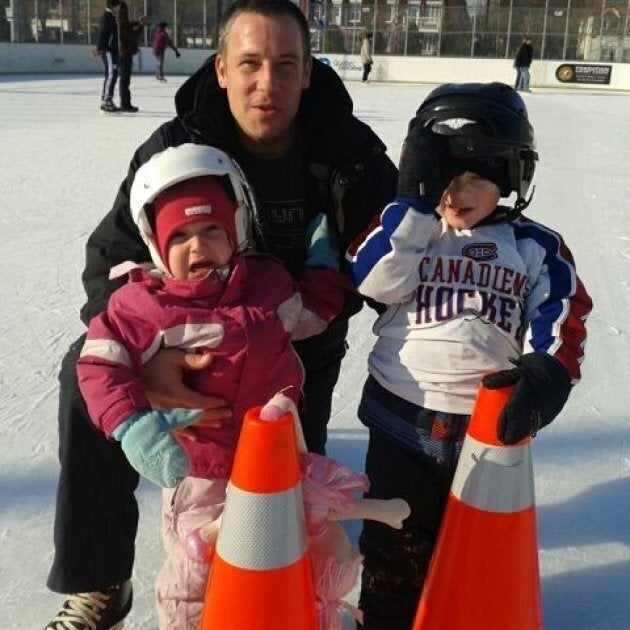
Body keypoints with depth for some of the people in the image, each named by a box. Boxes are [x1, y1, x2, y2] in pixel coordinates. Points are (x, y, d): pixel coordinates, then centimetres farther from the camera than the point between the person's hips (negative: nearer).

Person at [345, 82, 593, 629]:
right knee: (397, 543, 16)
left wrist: (546, 371, -23)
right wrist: (417, 203, -20)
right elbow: (373, 281, -18)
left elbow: (562, 317, -4)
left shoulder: (536, 246, 1)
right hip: (403, 418, 0)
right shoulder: (407, 229, -1)